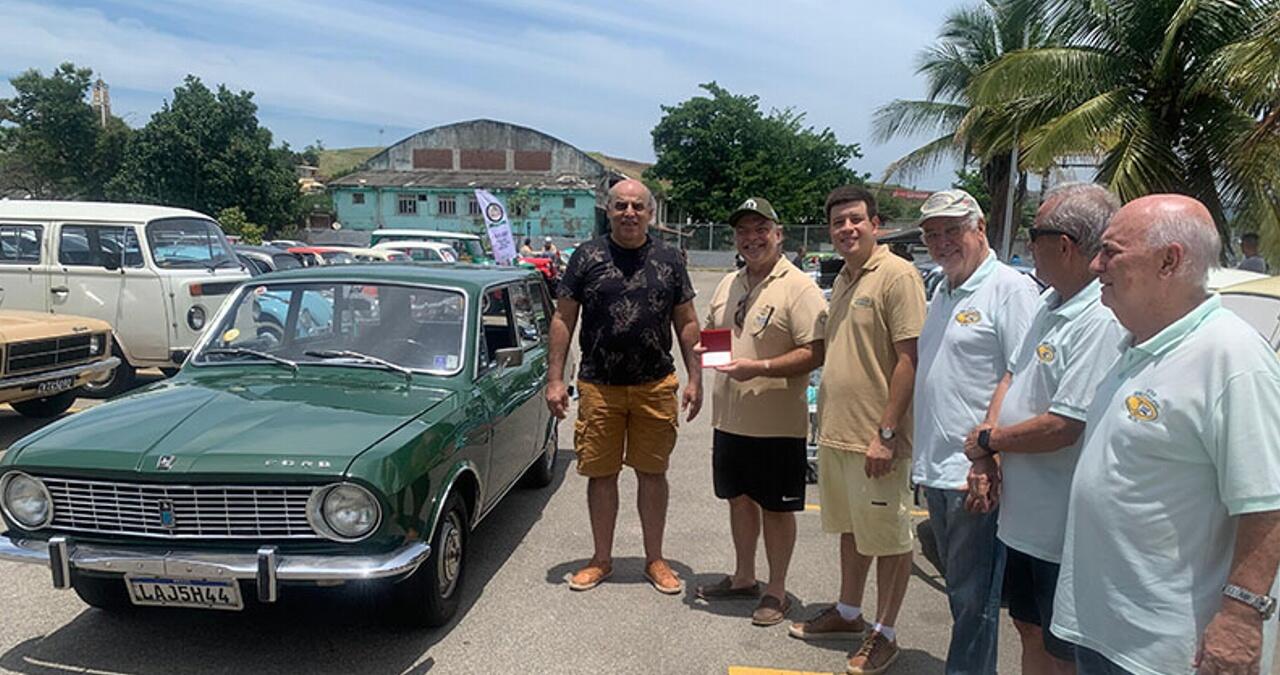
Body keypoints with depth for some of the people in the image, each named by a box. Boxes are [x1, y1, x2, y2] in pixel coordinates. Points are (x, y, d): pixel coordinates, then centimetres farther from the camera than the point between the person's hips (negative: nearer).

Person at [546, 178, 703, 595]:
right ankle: (601, 559, 27)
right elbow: (563, 319, 2)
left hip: (655, 387, 1)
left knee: (652, 472, 10)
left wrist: (695, 379, 4)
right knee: (601, 474, 9)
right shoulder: (588, 257, 1)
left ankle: (655, 560, 26)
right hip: (599, 388, -1)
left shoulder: (668, 260, 7)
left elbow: (686, 323, 10)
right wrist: (555, 379, -4)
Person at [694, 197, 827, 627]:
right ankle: (743, 578, 36)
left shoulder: (799, 288, -12)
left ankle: (776, 591, 22)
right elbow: (710, 332, 23)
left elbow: (815, 353, -19)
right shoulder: (728, 284, 12)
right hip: (729, 418, 7)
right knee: (739, 498, 19)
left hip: (778, 424, -7)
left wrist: (759, 367, -27)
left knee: (777, 508, 6)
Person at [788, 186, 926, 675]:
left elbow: (909, 359, -18)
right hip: (836, 432, 8)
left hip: (876, 437, -8)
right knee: (850, 528, 21)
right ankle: (848, 613, 37)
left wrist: (886, 433, -21)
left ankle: (884, 634, 21)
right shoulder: (843, 280, 13)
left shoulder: (897, 276, -14)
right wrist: (828, 421, 17)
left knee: (888, 538, 7)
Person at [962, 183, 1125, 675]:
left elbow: (1062, 428, -28)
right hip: (1022, 517, 9)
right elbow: (1012, 377, 12)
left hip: (1063, 533, -9)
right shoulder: (1051, 303, 6)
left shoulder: (1102, 322, -25)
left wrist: (987, 441, -11)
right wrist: (985, 455, -2)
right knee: (1031, 632, 23)